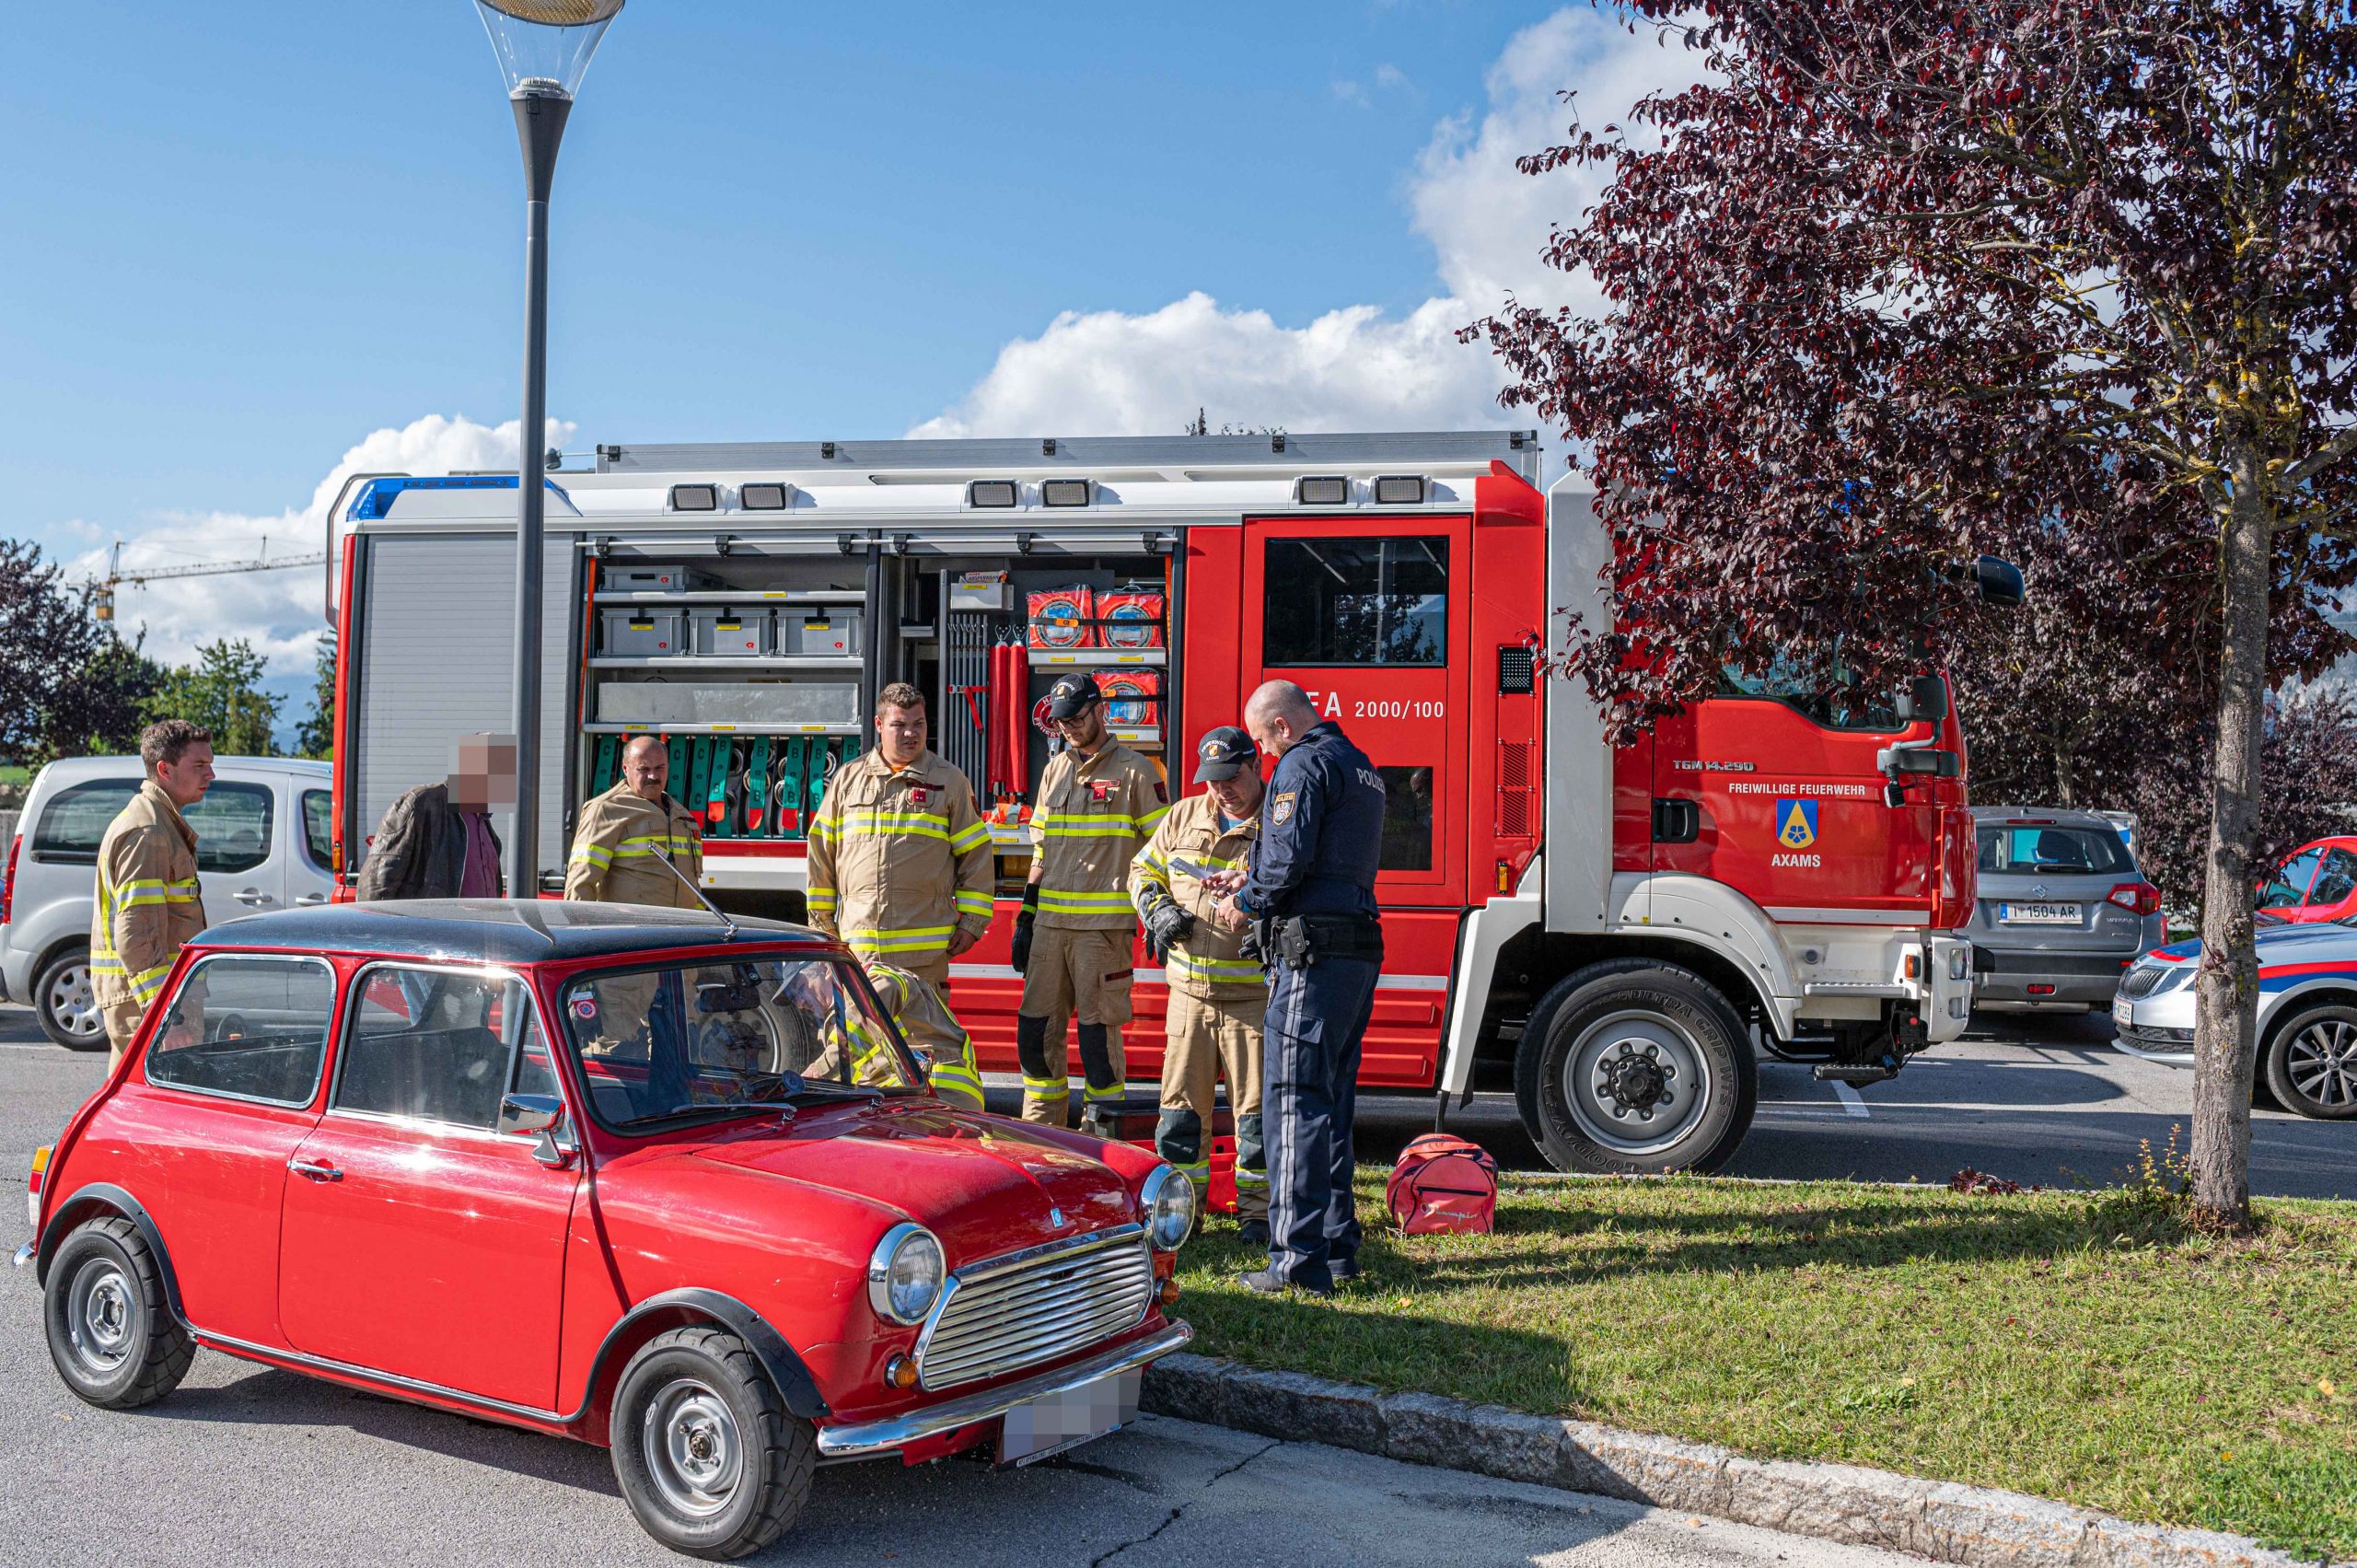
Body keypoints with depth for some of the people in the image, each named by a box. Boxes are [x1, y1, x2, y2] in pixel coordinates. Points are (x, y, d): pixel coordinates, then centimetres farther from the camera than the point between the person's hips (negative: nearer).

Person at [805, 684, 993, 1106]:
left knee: (934, 1037, -6)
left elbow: (975, 854, 6)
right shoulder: (848, 780, 11)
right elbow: (822, 853, 14)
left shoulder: (950, 782, 5)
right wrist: (821, 922, 13)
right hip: (856, 947, 3)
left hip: (924, 948, -3)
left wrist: (972, 921, 0)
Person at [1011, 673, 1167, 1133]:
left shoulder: (1134, 771, -1)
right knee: (1035, 1030, 5)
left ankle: (1100, 1133, 7)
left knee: (1098, 1030, -3)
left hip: (1104, 923, -6)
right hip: (1050, 923, 6)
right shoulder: (1054, 771, 16)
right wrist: (1024, 920, 15)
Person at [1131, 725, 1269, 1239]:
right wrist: (1157, 908, -1)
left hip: (1254, 997, -3)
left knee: (1255, 1107, 1)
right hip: (1189, 994, 4)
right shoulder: (1184, 817, 10)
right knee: (1182, 1105, 7)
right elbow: (1143, 869, 19)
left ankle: (1257, 1210, 12)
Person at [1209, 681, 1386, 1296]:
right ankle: (1337, 1247, 18)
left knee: (1295, 1102, -7)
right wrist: (1252, 881, 24)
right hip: (1361, 951, 10)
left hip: (1313, 952, -9)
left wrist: (1248, 905, -2)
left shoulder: (1304, 764, -8)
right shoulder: (1360, 764, 21)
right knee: (1334, 1104, 14)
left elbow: (1290, 856, -18)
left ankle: (1299, 1260, -8)